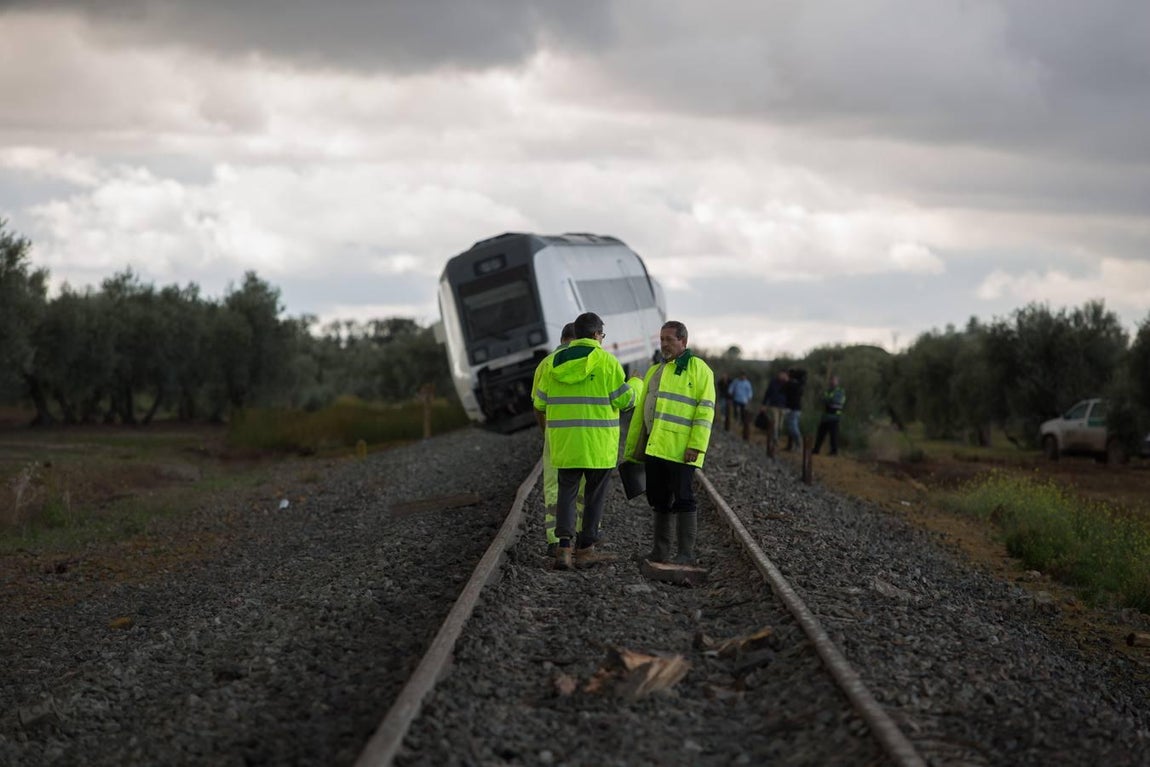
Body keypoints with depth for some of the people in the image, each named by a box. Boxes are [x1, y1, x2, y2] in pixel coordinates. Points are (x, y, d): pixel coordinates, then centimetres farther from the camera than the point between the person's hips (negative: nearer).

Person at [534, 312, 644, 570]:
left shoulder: (555, 362, 4)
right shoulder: (607, 362, -8)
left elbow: (541, 402, 11)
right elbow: (625, 399, -7)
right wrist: (636, 385, 14)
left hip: (565, 440, 3)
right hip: (598, 442, -3)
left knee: (566, 491, 9)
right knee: (594, 494, 10)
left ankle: (564, 546, -9)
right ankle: (584, 549, 15)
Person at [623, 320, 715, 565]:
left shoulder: (698, 369, -3)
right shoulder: (654, 372, 20)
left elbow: (705, 409, -10)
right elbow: (640, 411, 22)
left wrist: (696, 445, -18)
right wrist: (632, 448, 18)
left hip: (680, 449, -7)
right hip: (654, 447, 7)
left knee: (683, 499, -5)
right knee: (659, 500, 11)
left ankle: (686, 552, -2)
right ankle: (661, 550, 19)